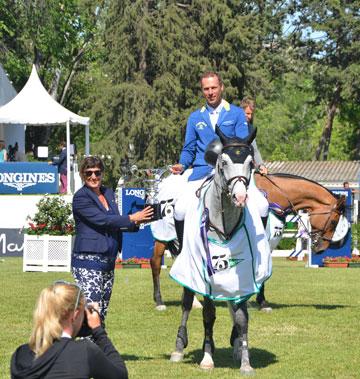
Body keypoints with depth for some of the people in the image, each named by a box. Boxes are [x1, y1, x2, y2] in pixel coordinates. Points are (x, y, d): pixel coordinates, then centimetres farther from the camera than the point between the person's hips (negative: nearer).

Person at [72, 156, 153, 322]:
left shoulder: (108, 193, 16)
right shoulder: (81, 197, -7)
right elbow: (102, 220, -16)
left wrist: (135, 223, 5)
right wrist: (131, 218, -13)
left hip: (108, 261, 8)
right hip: (88, 260, -8)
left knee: (101, 314, 10)